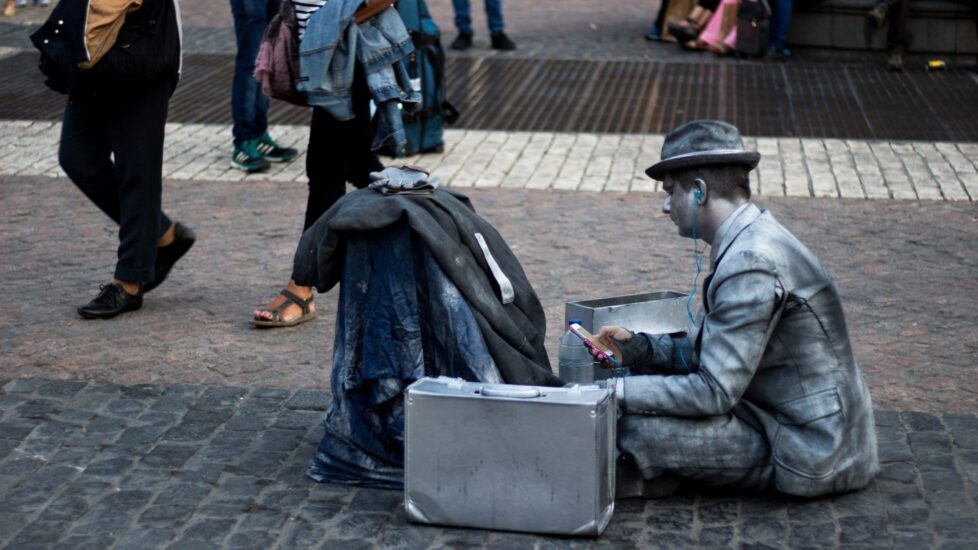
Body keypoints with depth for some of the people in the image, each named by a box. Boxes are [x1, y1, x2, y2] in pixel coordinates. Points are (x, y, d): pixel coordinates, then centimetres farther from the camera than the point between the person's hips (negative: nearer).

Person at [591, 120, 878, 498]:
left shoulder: (751, 263, -24)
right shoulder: (752, 241, 8)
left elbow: (713, 393, -24)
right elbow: (704, 350, 15)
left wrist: (613, 392, -18)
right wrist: (639, 348, 0)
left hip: (809, 454, -10)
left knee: (633, 426, -20)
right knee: (648, 370, 14)